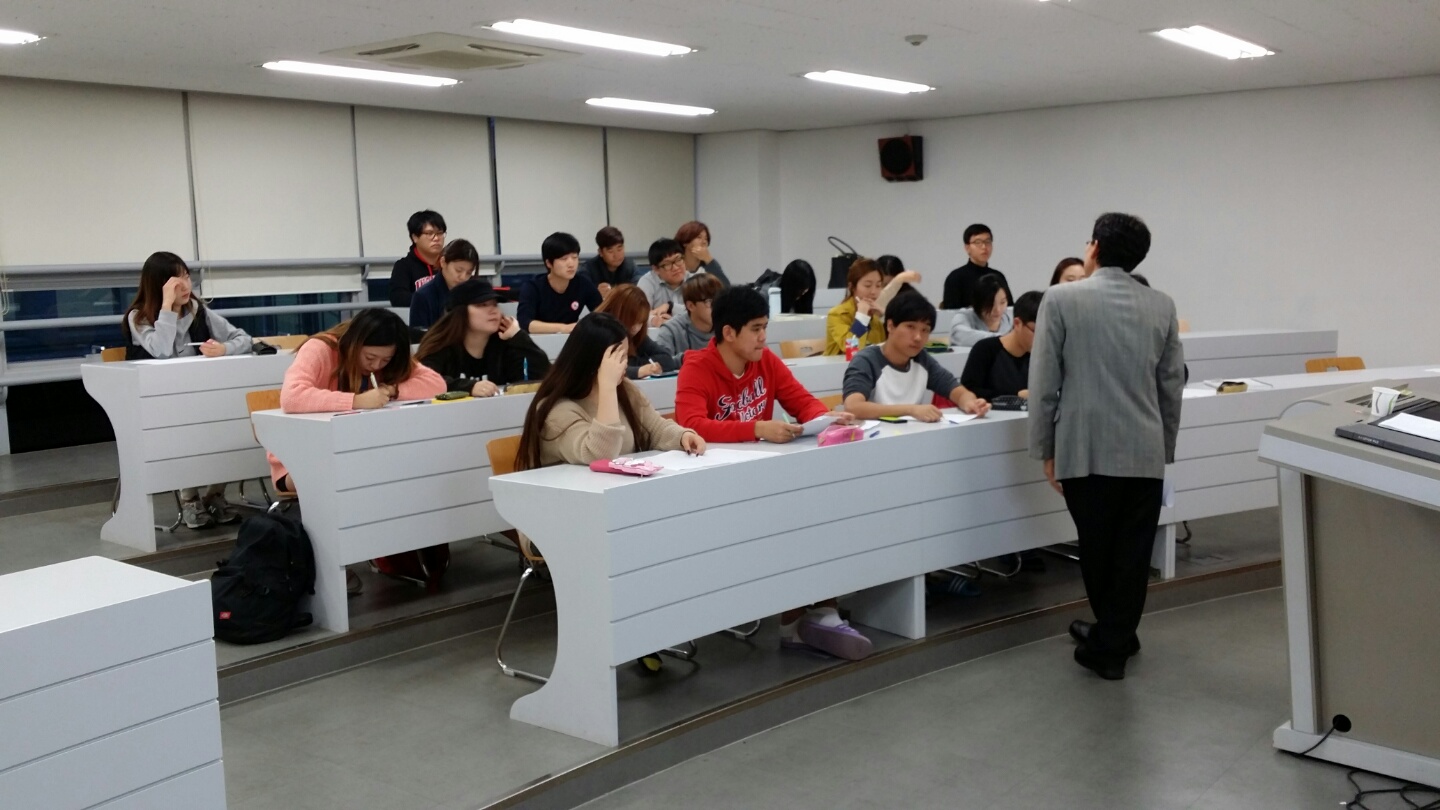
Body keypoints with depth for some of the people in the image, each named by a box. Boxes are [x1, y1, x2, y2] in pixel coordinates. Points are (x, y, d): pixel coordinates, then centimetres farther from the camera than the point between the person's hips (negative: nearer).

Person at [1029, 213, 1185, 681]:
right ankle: (1114, 639, 16)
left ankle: (1112, 639, 26)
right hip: (1145, 452, 2)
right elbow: (1172, 386, 7)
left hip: (1084, 450, -2)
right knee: (1132, 554, 10)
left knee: (1097, 552, 12)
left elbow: (1043, 383, -7)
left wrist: (1044, 449, 2)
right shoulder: (1162, 306, 3)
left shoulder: (1061, 299, -7)